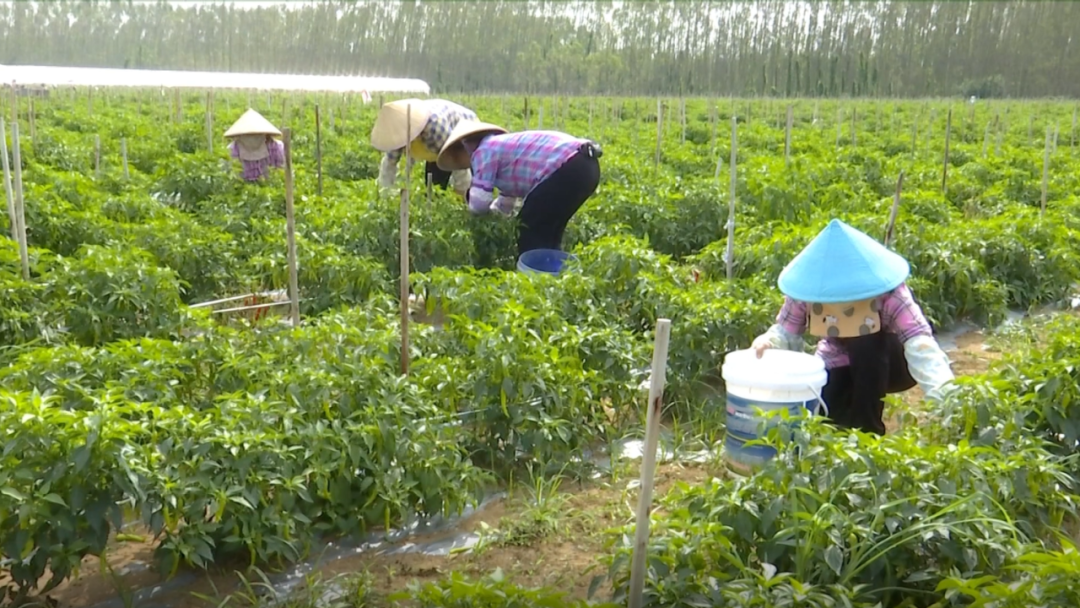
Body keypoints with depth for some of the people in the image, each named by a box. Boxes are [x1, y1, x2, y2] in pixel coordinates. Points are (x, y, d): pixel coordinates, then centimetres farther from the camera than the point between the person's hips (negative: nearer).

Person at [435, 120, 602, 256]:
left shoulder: (484, 150, 3)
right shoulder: (505, 146, 30)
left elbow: (479, 203, -1)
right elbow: (506, 204, 38)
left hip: (566, 168, -10)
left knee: (530, 232, 4)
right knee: (547, 232, 22)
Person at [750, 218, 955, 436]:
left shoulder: (888, 293, -33)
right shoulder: (808, 288, -24)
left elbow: (920, 343, -40)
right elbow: (785, 331, -16)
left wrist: (946, 397, -53)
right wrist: (769, 341, -40)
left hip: (889, 364, -2)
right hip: (839, 365, 2)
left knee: (866, 342, -35)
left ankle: (867, 430, -17)